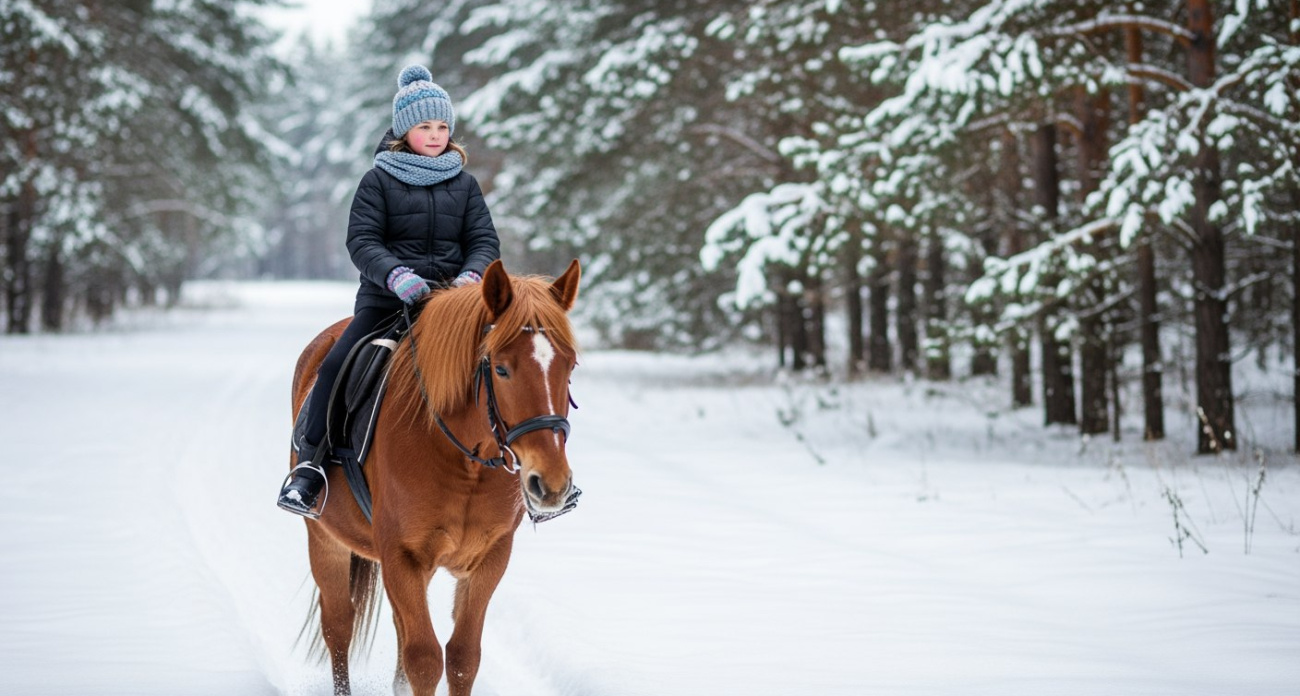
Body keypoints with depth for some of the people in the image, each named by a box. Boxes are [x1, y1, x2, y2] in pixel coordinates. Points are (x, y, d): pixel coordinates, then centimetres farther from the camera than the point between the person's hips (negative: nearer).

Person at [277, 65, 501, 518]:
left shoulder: (464, 184, 12)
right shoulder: (379, 182, 2)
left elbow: (484, 240, 8)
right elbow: (362, 240, -5)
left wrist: (472, 275, -14)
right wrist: (395, 275, -24)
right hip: (386, 298, -2)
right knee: (337, 366, -21)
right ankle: (309, 467, -9)